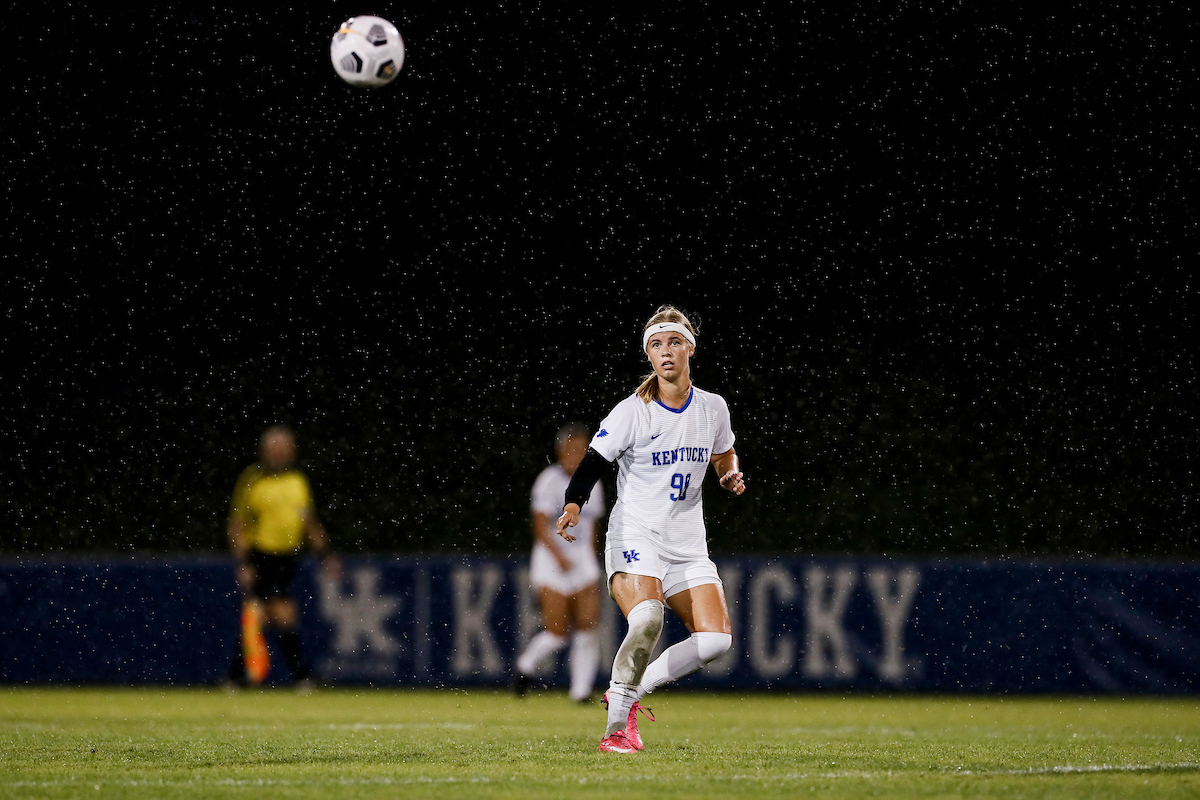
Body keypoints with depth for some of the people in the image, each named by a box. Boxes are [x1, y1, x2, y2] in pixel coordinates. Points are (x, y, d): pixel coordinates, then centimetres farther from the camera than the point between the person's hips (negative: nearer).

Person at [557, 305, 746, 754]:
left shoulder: (712, 408, 6)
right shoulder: (633, 411, -8)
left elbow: (724, 457, 23)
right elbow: (593, 461, -10)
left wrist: (731, 478, 1)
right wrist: (573, 505, -28)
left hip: (687, 543, 5)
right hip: (635, 535, -5)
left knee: (716, 639, -11)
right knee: (647, 618, -32)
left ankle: (630, 690, 6)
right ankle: (617, 727, -20)